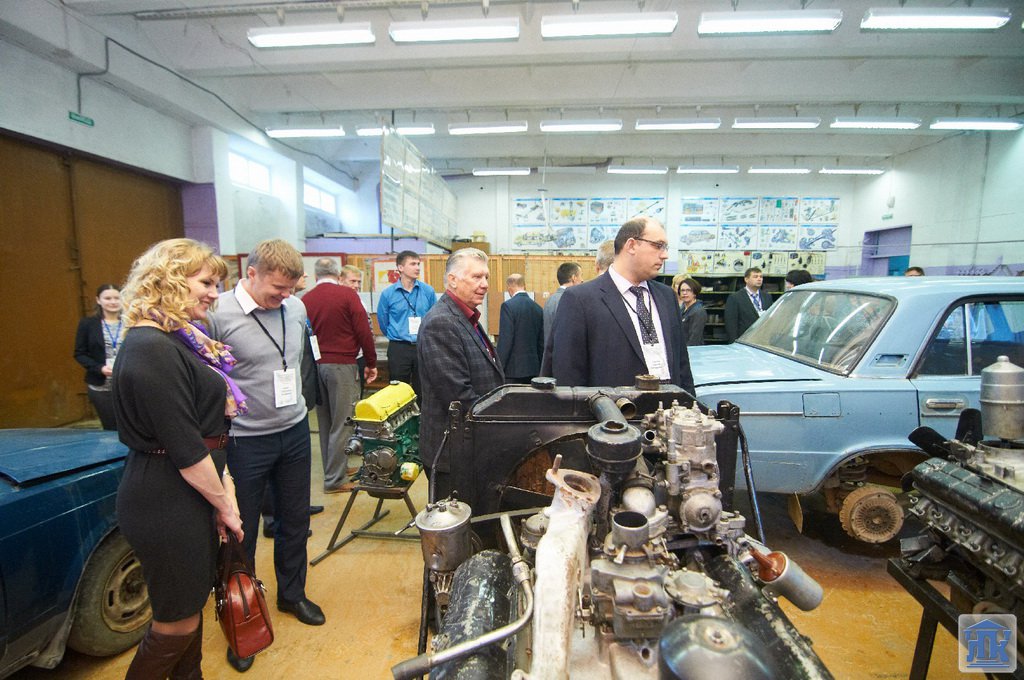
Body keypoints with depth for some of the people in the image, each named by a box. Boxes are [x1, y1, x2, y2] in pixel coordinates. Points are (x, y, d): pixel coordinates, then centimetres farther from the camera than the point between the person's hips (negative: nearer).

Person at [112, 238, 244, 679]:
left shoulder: (180, 339, 9)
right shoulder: (150, 348, -22)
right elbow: (183, 447, -23)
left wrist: (225, 490, 8)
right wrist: (224, 504, -12)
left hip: (190, 494, 9)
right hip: (167, 505, -9)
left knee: (191, 605, 24)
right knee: (177, 623, 10)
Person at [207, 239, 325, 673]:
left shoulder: (297, 309, 0)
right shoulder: (218, 315, -17)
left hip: (295, 432, 5)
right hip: (245, 442, -5)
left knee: (295, 521, 19)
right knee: (241, 533, 12)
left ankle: (292, 595, 42)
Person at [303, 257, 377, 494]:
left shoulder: (305, 300, 5)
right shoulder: (347, 294, -8)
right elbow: (364, 331, -10)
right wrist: (371, 363, 1)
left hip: (315, 366, 6)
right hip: (341, 365, -6)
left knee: (325, 422, 15)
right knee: (343, 422, 1)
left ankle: (335, 468, 28)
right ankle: (335, 479, 6)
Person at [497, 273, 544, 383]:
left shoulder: (508, 305, -10)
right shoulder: (537, 308, 8)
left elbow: (505, 340, -15)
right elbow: (541, 342, 11)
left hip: (513, 370, -6)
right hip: (533, 369, 6)